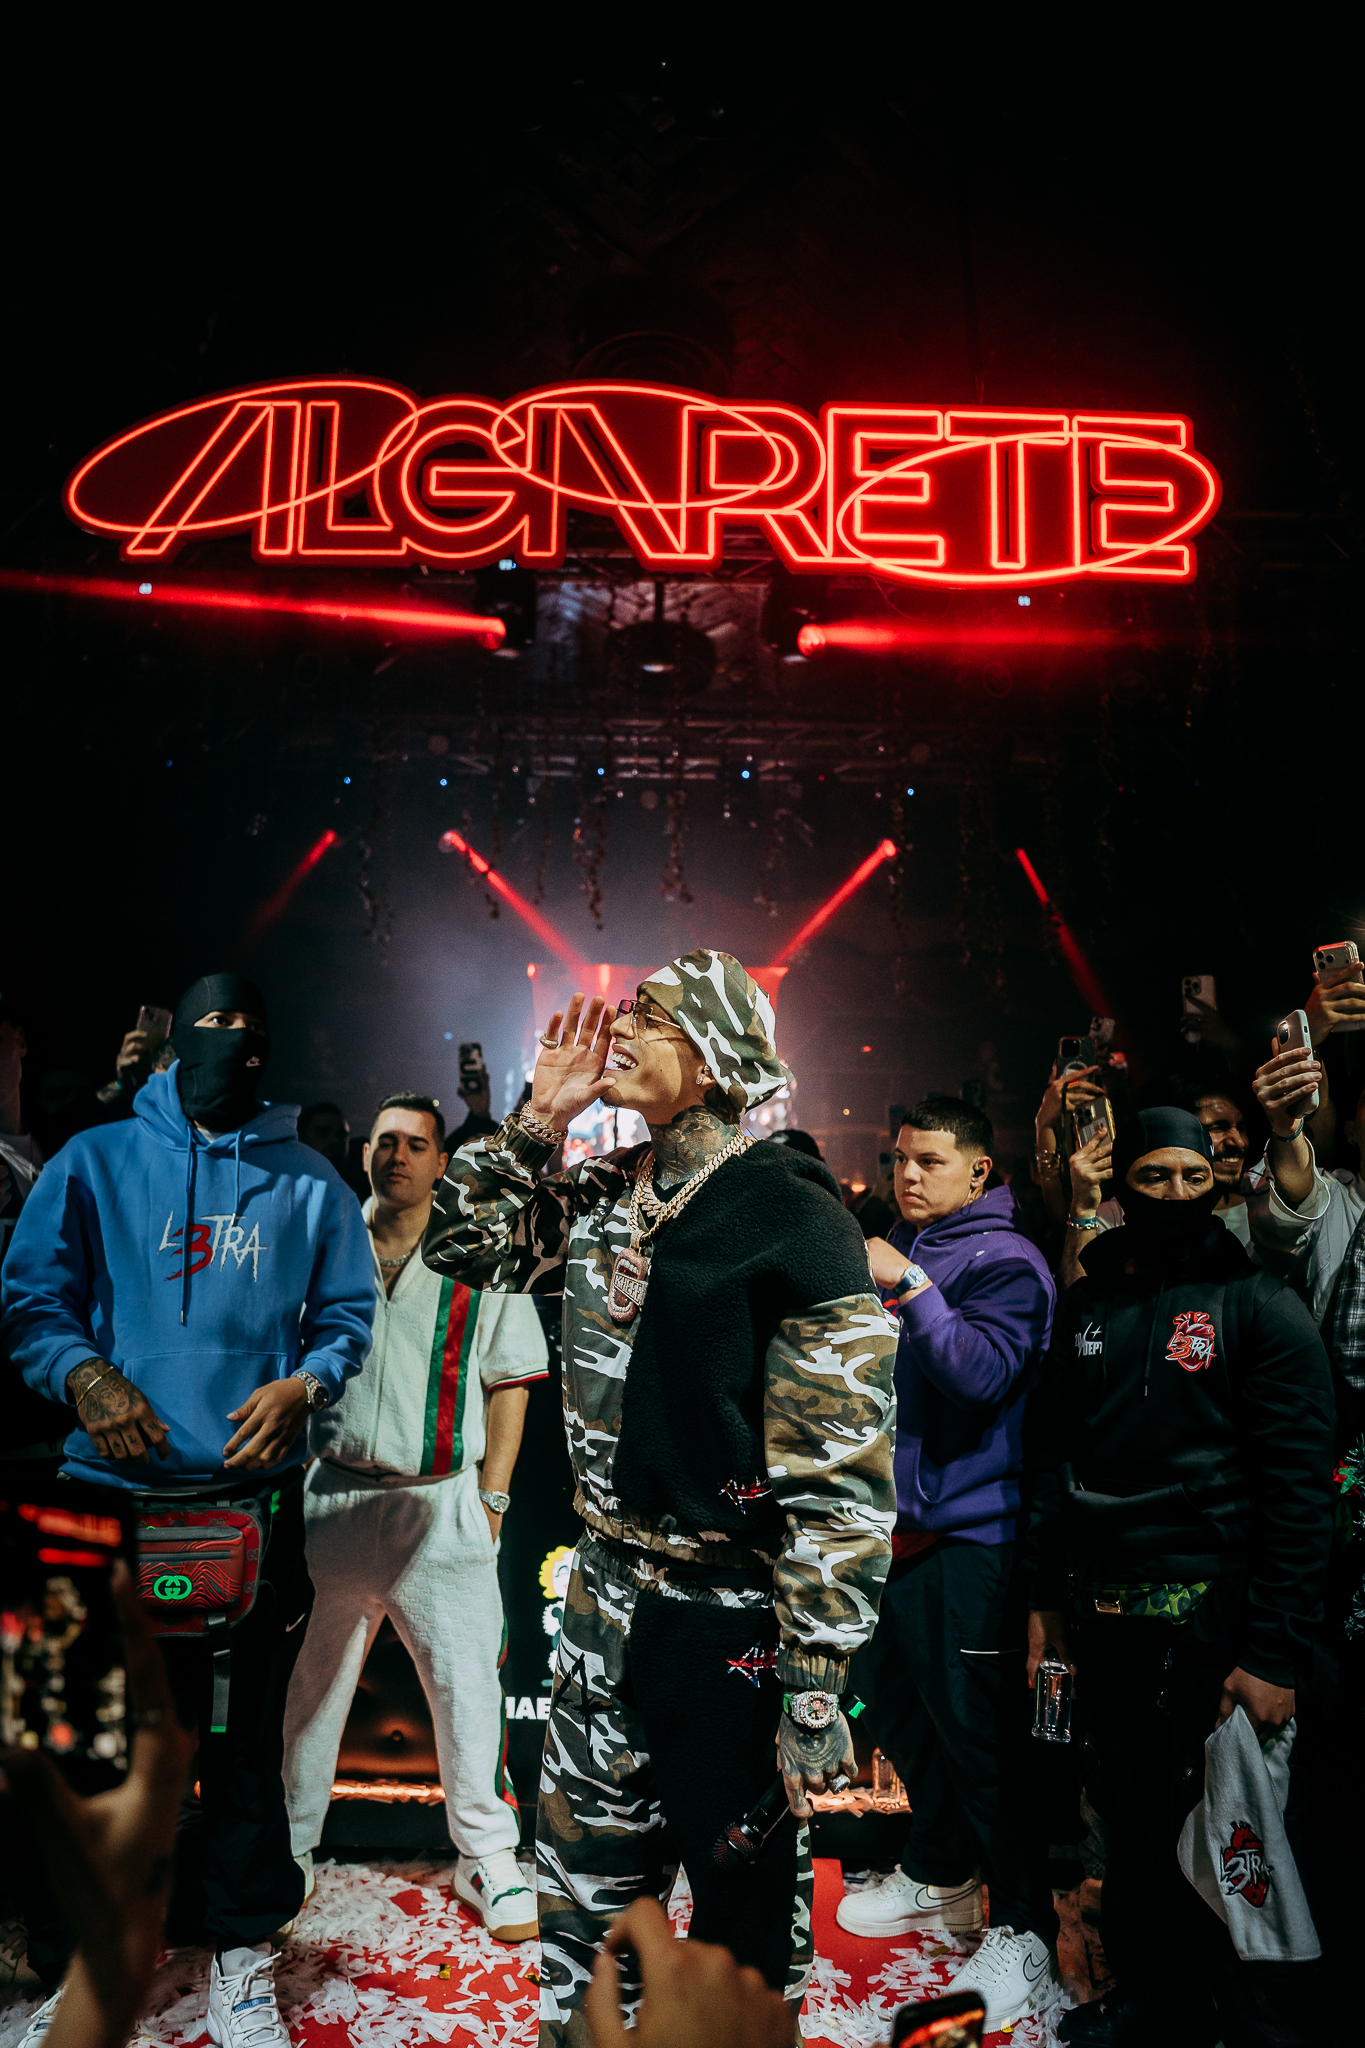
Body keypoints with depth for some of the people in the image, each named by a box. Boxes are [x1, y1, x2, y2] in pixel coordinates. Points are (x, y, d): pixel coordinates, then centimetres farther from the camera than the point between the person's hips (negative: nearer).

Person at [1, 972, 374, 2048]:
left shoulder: (308, 1181, 8)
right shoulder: (96, 1161, 5)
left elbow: (348, 1317, 10)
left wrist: (305, 1384, -9)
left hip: (255, 1497, 1)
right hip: (114, 1492, 0)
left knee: (246, 1729, 10)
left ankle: (243, 1954, 27)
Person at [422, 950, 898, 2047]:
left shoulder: (789, 1211, -17)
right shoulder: (607, 1197, 4)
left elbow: (844, 1475, -18)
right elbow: (463, 1240, 16)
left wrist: (817, 1692, -17)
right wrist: (538, 1118, 1)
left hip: (737, 1624, -6)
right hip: (611, 1603, 6)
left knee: (747, 1914, 14)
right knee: (582, 1880, 22)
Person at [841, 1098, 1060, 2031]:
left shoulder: (1006, 1261, -11)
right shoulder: (897, 1248, 12)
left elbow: (985, 1371, -26)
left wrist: (910, 1286, -30)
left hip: (967, 1533, -8)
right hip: (894, 1520, 8)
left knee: (974, 1727, -2)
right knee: (898, 1706, 19)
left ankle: (1025, 1932, 15)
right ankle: (940, 1875, 39)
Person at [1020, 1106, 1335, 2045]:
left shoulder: (1260, 1306, -7)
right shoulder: (1088, 1305, 9)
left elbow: (1299, 1491, -11)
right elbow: (1052, 1455, 14)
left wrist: (1277, 1652, -15)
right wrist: (1044, 1596, 10)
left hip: (1209, 1617, -5)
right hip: (1103, 1612, 5)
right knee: (1129, 1824, 16)